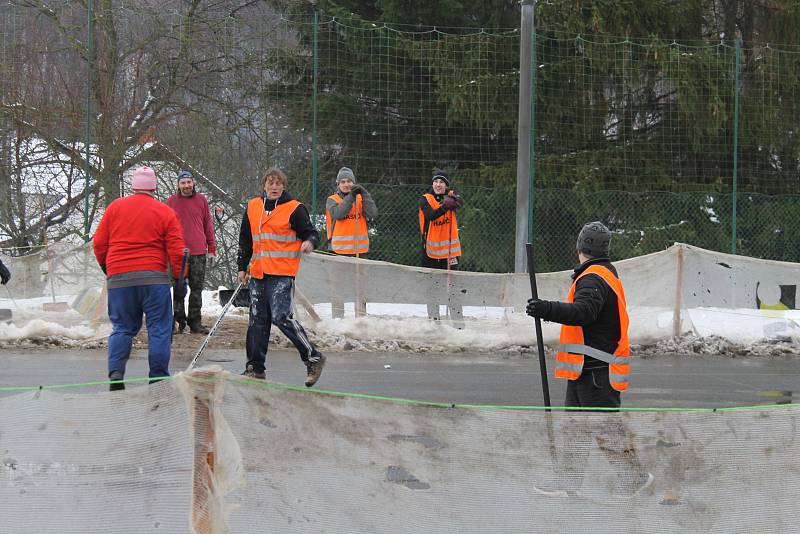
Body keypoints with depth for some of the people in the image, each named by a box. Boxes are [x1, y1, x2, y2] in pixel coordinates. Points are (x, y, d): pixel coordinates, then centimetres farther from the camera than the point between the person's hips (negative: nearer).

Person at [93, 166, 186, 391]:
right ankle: (158, 377, 1)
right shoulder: (165, 212, 1)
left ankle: (115, 373, -4)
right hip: (153, 277, -2)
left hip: (118, 279, 3)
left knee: (122, 328, 12)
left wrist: (106, 267, 25)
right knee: (159, 328, 5)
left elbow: (99, 242, 9)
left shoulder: (114, 208, 6)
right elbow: (176, 250, -2)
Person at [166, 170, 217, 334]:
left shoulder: (202, 200, 7)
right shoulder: (172, 201, 3)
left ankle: (195, 322, 10)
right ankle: (179, 321, 7)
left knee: (197, 289, 5)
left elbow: (208, 224, 11)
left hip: (198, 252, 1)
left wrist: (212, 248, 8)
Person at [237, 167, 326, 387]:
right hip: (258, 273, 6)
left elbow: (311, 233, -1)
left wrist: (309, 242, -24)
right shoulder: (252, 207, 12)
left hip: (282, 273, -6)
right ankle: (255, 368, 16)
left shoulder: (294, 209, -4)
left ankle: (313, 358, -4)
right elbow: (245, 240, 22)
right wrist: (243, 267, 21)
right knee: (257, 320, 8)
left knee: (281, 317, -15)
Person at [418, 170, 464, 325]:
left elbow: (460, 204, -20)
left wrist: (452, 201, -41)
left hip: (450, 249, -1)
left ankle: (458, 322, -3)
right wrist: (444, 207, -36)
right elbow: (430, 215, -20)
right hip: (431, 249, 1)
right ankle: (433, 319, 18)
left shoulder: (451, 197, 2)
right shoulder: (425, 199, -1)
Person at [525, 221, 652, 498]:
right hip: (588, 367, 11)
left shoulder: (593, 278, -17)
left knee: (604, 424, -7)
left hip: (596, 369, -11)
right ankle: (570, 479, 16)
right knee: (577, 423, 12)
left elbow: (584, 312, -35)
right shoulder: (606, 273, 17)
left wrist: (548, 310, -48)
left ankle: (633, 475, -1)